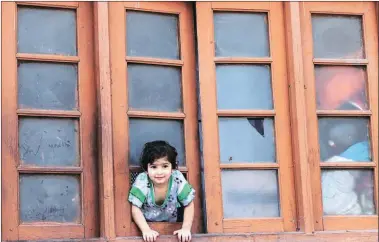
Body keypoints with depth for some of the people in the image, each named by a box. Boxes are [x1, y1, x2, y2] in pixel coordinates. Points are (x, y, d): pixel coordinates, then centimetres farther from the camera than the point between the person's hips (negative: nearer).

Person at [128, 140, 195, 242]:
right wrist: (146, 230, -29)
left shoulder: (177, 179, -17)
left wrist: (186, 228, -17)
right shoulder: (142, 180, -19)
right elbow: (135, 208, -16)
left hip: (170, 224, 1)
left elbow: (189, 205, -7)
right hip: (146, 223, -1)